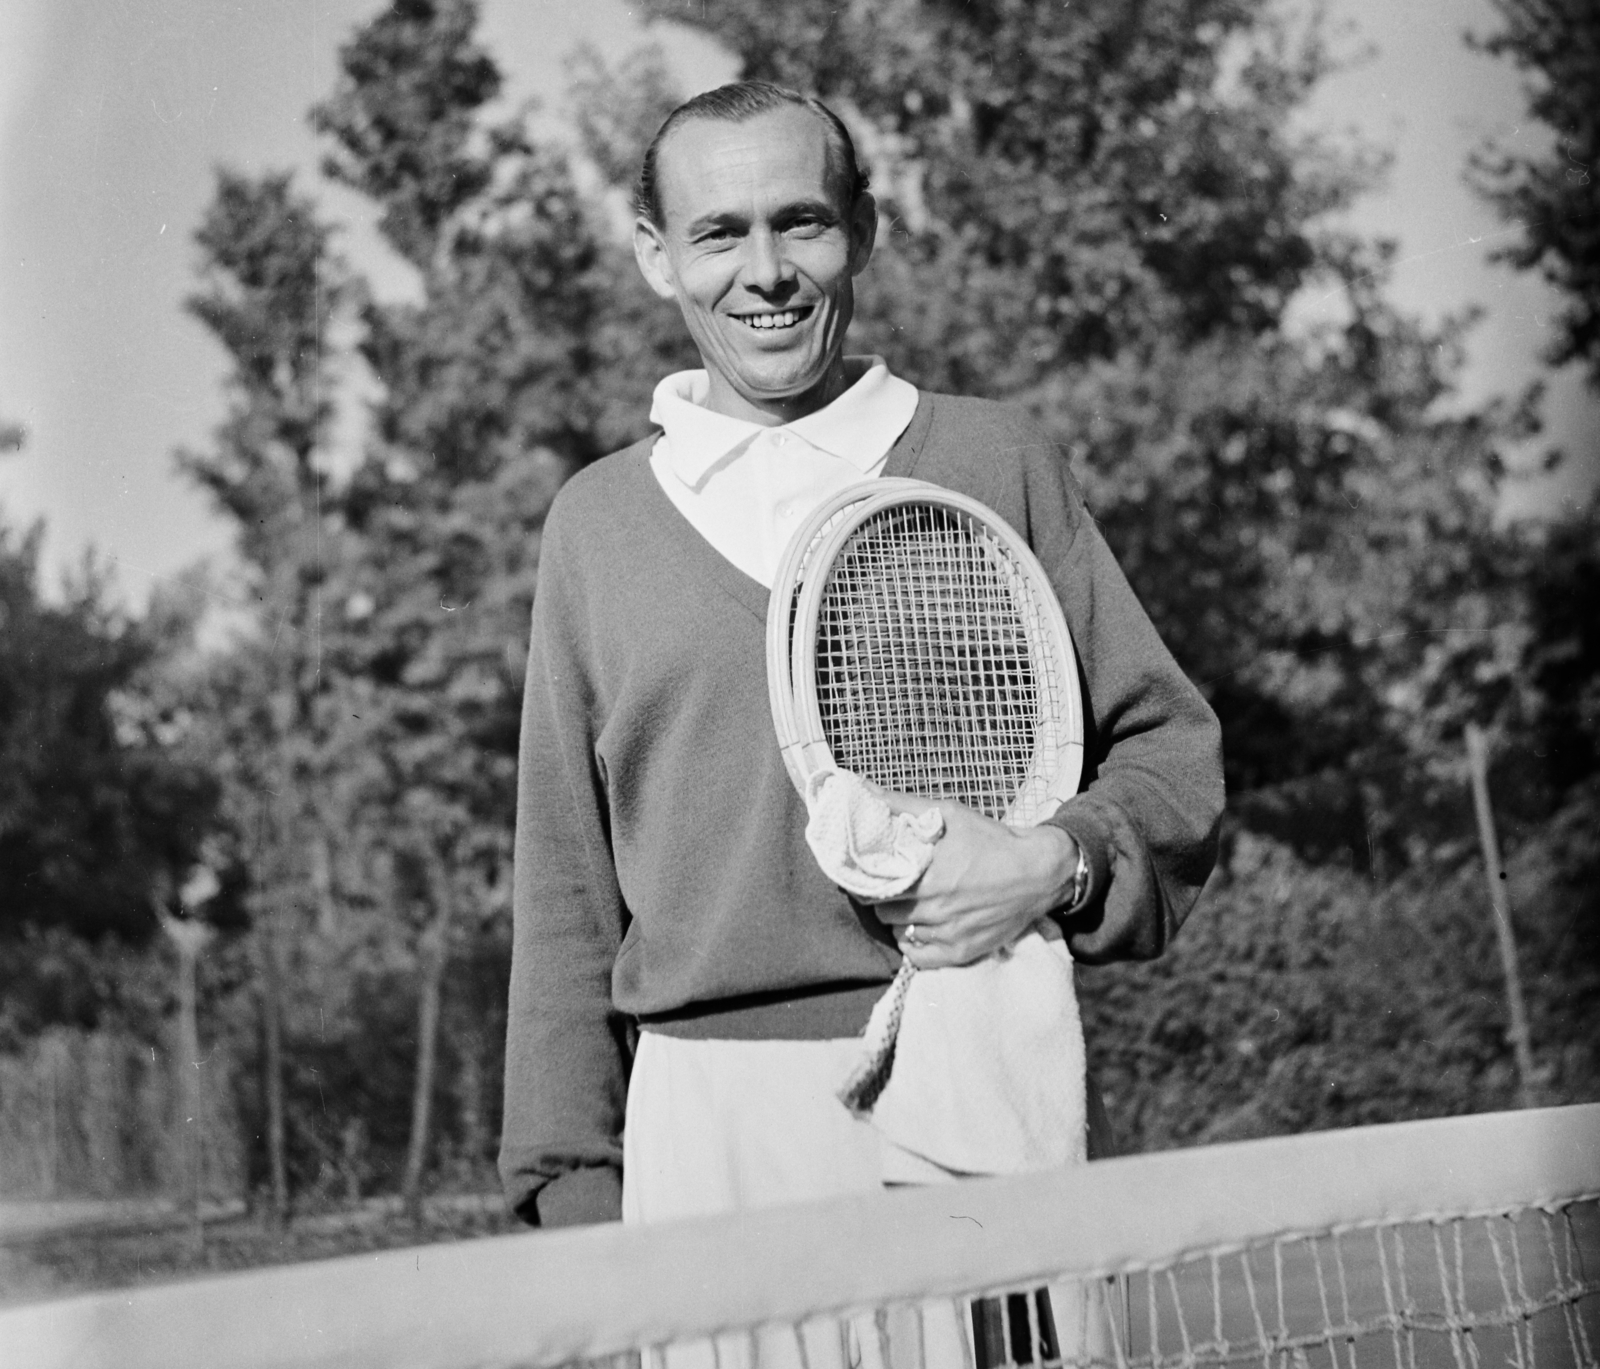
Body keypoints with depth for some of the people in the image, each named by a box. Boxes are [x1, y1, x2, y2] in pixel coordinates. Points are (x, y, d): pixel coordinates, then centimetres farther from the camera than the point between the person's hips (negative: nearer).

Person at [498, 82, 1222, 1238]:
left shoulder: (996, 460, 6)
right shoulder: (596, 521, 11)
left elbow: (1172, 745, 8)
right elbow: (567, 890, 12)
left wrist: (1058, 866, -12)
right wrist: (574, 1181, 6)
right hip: (696, 1126, 1)